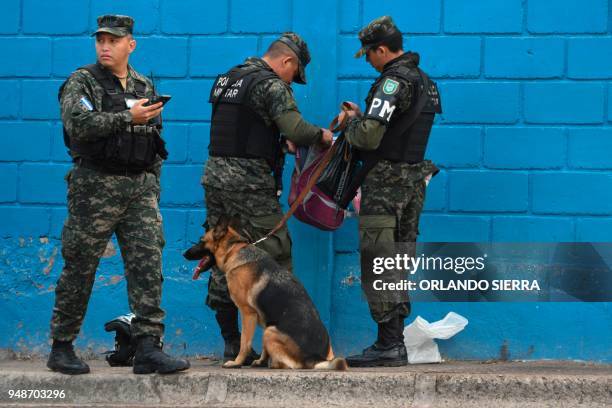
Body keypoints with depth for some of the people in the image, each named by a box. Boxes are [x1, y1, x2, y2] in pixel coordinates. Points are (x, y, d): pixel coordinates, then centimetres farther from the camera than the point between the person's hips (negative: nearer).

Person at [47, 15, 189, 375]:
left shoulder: (145, 86, 16)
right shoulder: (82, 82, -1)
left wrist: (153, 181, 17)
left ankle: (149, 348, -7)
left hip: (141, 187, 5)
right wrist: (128, 118, -21)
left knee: (148, 265, -5)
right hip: (96, 186, -5)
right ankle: (62, 348, 8)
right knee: (79, 268, -1)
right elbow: (79, 124, -19)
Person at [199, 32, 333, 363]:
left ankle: (232, 345, 12)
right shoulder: (272, 85, -9)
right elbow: (296, 130, -21)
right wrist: (321, 136, -1)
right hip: (249, 183, -8)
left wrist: (281, 142, 22)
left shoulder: (226, 79, 17)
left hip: (215, 174, 8)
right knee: (274, 258, -1)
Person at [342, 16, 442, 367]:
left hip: (386, 180, -9)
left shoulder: (394, 81, -16)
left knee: (377, 262, -7)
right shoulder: (424, 81, 15)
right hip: (413, 178, 9)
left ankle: (389, 344, -10)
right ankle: (396, 340, 16)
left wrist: (353, 123, -1)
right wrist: (363, 117, 15)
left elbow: (369, 137, -22)